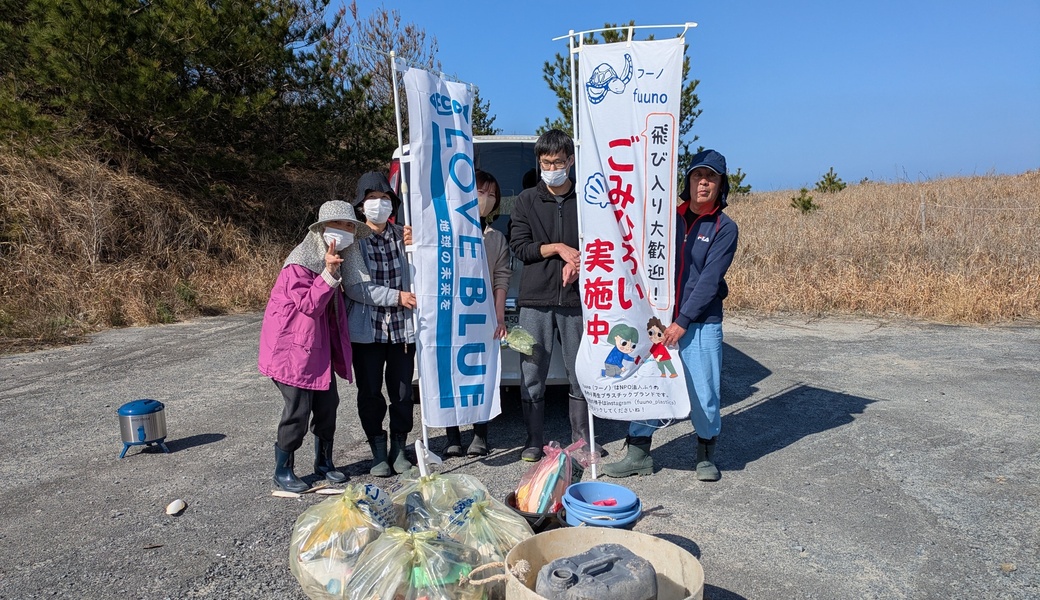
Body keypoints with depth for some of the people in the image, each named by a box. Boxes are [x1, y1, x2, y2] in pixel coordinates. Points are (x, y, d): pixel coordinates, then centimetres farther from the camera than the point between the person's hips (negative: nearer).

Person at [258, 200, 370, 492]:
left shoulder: (333, 260, 9)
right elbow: (309, 304, -24)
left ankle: (324, 462, 27)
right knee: (299, 408, -4)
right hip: (293, 346, -8)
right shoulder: (299, 264, -18)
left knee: (327, 403, 10)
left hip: (320, 346, 8)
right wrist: (329, 272, -32)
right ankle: (283, 470, 14)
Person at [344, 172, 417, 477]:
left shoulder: (404, 236, 5)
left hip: (402, 326, 2)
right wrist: (396, 297, -16)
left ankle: (399, 449, 25)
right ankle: (378, 453, 21)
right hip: (367, 328, -2)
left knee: (402, 391, 8)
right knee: (370, 393, 6)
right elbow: (354, 287, -12)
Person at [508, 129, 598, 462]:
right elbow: (519, 246, 2)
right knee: (532, 375, 3)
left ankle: (581, 439, 21)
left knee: (580, 373, 6)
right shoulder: (527, 200, 8)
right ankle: (534, 441, 15)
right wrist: (558, 249, -8)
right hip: (536, 299, 0)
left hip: (576, 299, 0)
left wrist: (577, 264, -10)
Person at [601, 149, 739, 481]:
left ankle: (706, 454, 27)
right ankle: (638, 454, 18)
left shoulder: (724, 228, -2)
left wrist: (683, 322, -15)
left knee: (704, 393, 2)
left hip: (701, 324, -3)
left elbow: (709, 280, -10)